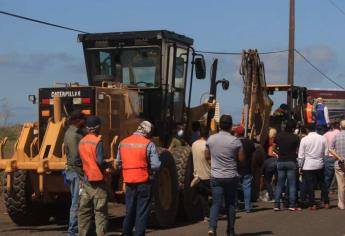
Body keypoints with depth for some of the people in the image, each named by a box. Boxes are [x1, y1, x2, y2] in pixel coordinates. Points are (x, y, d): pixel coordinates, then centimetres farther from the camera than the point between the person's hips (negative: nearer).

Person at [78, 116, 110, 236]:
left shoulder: (82, 142, 6)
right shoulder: (97, 142, -13)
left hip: (86, 180, 6)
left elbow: (79, 160, 10)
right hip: (97, 180, -6)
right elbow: (99, 161, -19)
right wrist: (107, 165, 0)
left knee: (84, 210, 11)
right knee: (100, 211, -2)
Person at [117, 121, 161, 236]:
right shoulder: (148, 144, -11)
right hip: (144, 183, -5)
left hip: (129, 183, 5)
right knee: (142, 213, 4)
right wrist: (147, 166, 6)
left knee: (129, 211, 19)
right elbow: (156, 165, -14)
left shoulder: (123, 143, 3)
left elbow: (118, 164, 7)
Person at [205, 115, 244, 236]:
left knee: (216, 203, 1)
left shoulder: (211, 139, -2)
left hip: (216, 177, 1)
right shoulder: (235, 141, -9)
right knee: (231, 204, 11)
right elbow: (241, 159, -5)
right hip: (231, 176, -1)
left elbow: (207, 156, 9)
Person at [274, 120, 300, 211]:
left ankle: (276, 205, 4)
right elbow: (298, 151, -5)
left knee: (279, 184, 8)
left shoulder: (279, 136, 1)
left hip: (280, 162, 3)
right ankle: (292, 205, -2)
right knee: (292, 184, 2)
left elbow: (277, 147, 7)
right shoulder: (295, 138, -8)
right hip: (291, 162, -3)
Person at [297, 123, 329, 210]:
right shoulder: (322, 138, -1)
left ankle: (312, 205, 3)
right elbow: (326, 153, 3)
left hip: (308, 166, -2)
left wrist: (300, 167, 4)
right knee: (323, 184, 14)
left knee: (310, 186, 3)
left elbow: (301, 155, -5)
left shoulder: (304, 139, -7)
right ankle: (326, 203, 15)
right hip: (320, 165, 3)